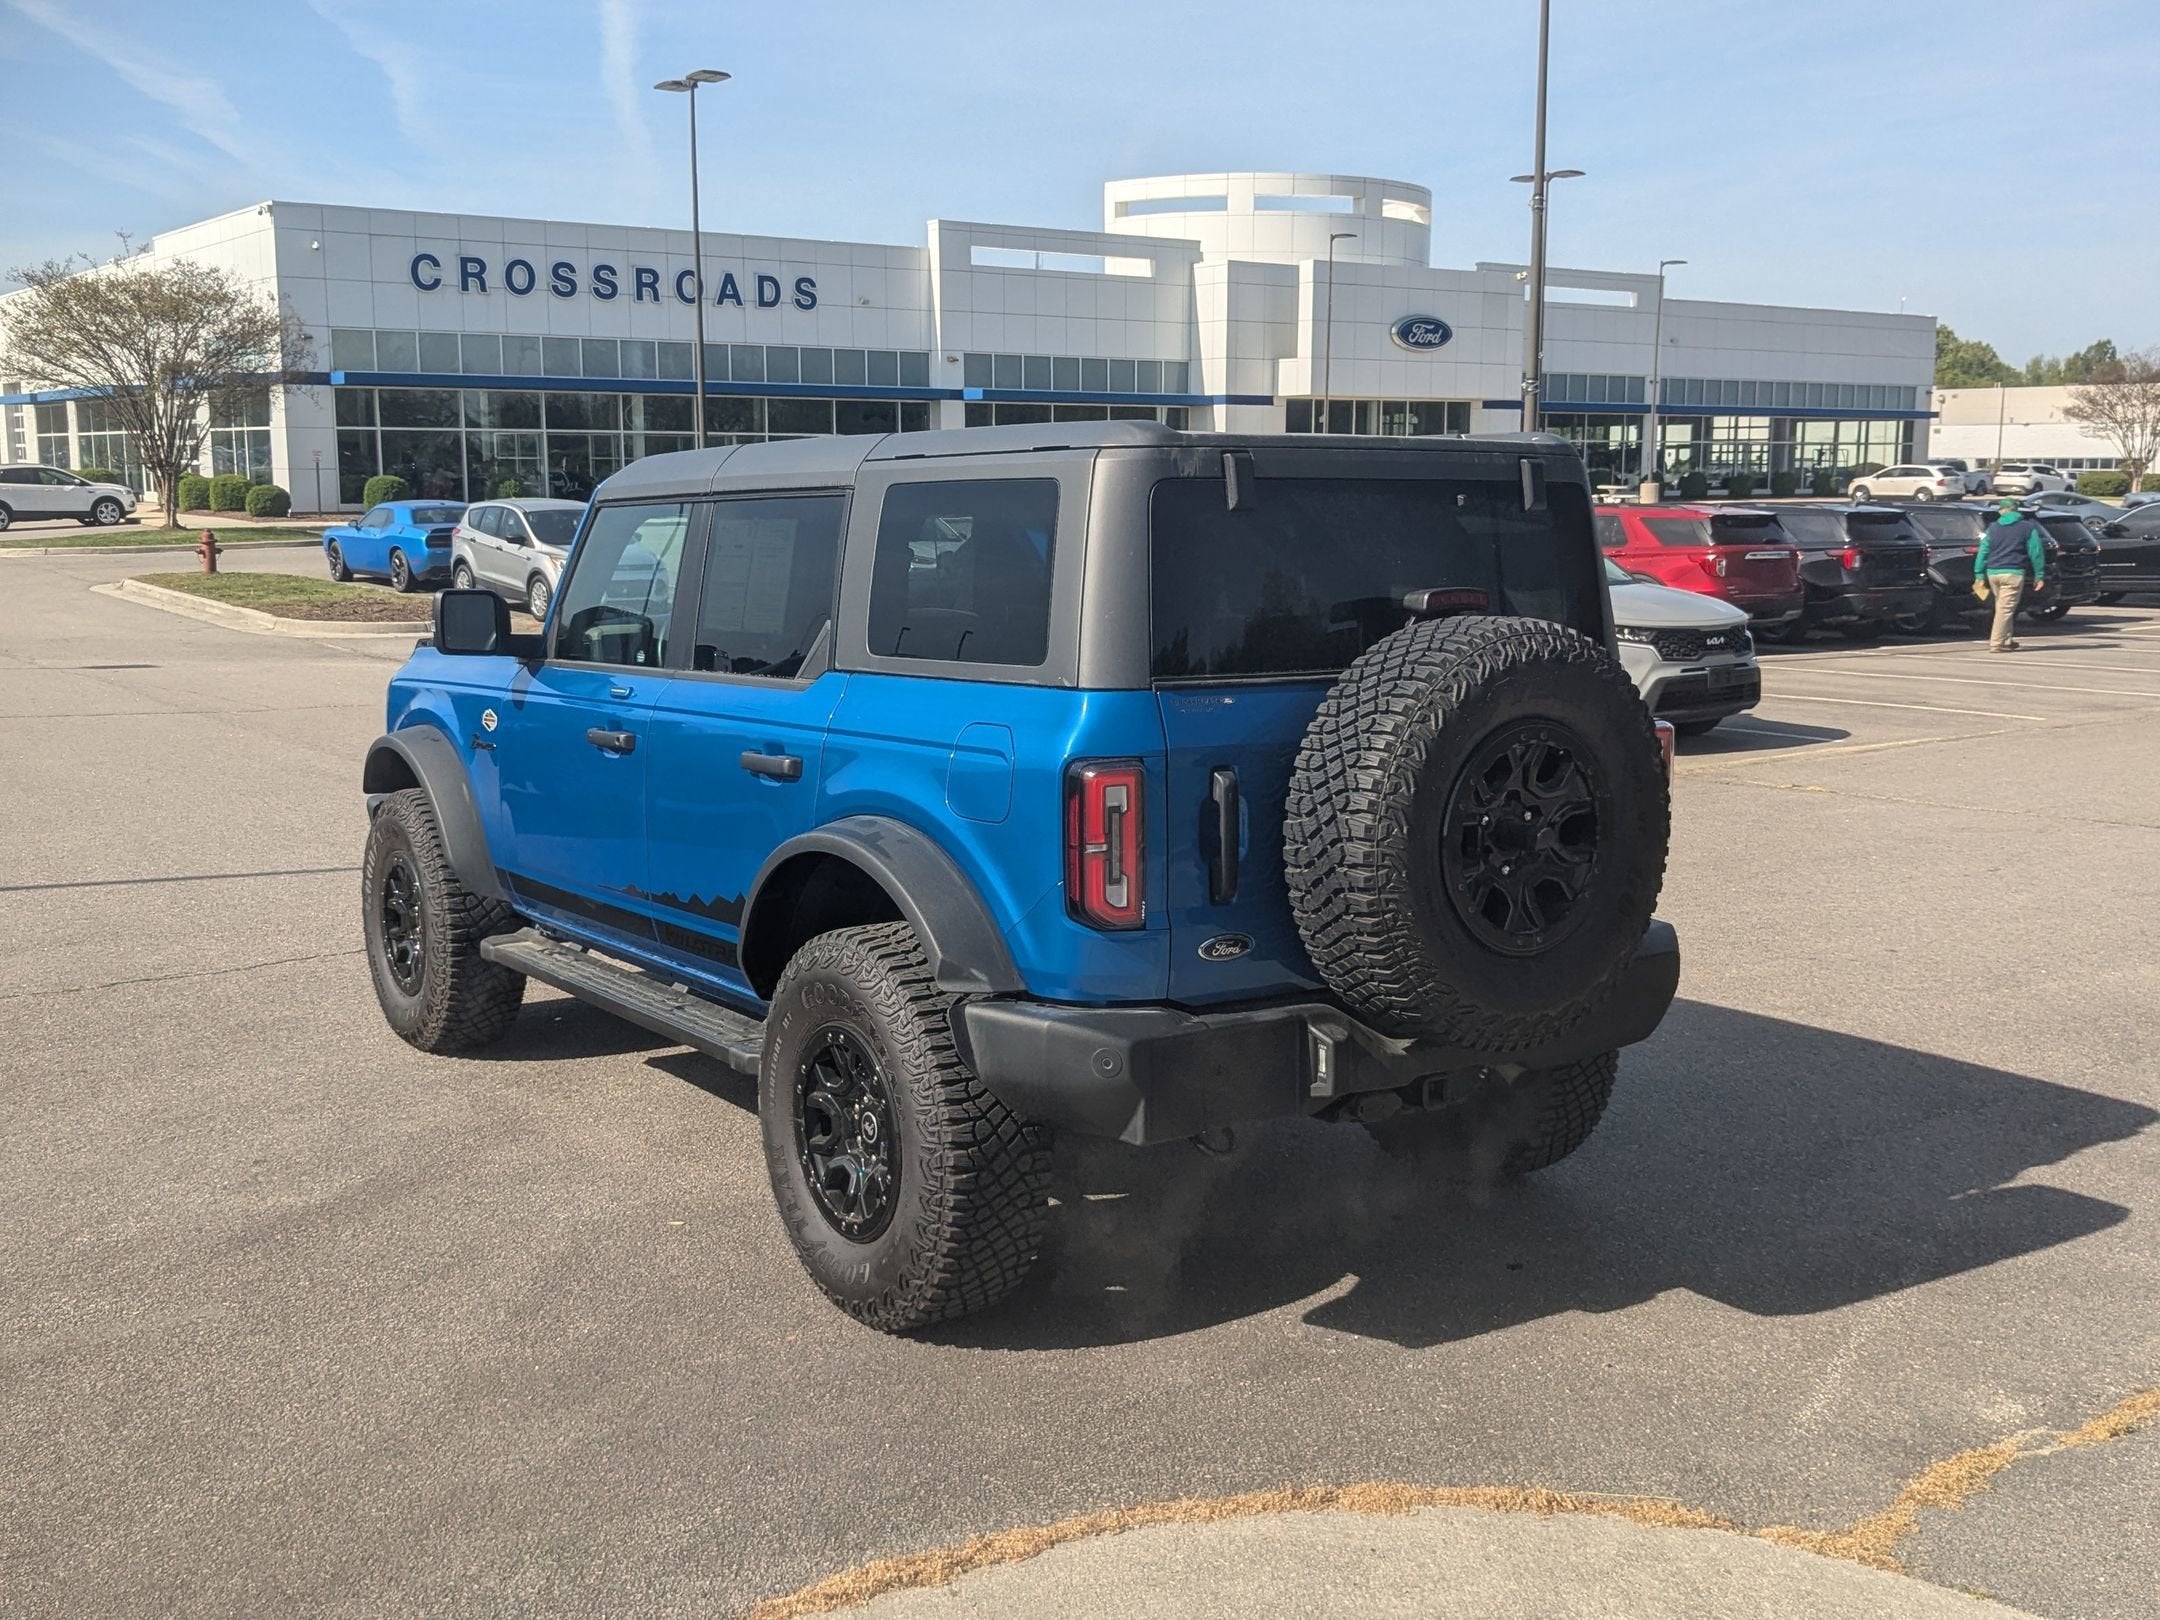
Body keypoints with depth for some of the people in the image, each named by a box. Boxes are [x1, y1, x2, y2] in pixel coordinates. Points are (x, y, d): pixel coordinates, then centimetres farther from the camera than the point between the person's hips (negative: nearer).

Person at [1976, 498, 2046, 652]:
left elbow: (1983, 551, 8)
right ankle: (1997, 643, -13)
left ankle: (2006, 640, 22)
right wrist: (2039, 576, 4)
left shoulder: (1992, 528, 13)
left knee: (2002, 606, 17)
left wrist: (1979, 574, 9)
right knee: (2006, 608, -7)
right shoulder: (2028, 528, 5)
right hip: (2013, 572, -4)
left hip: (1992, 572, 4)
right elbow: (2036, 552, 2)